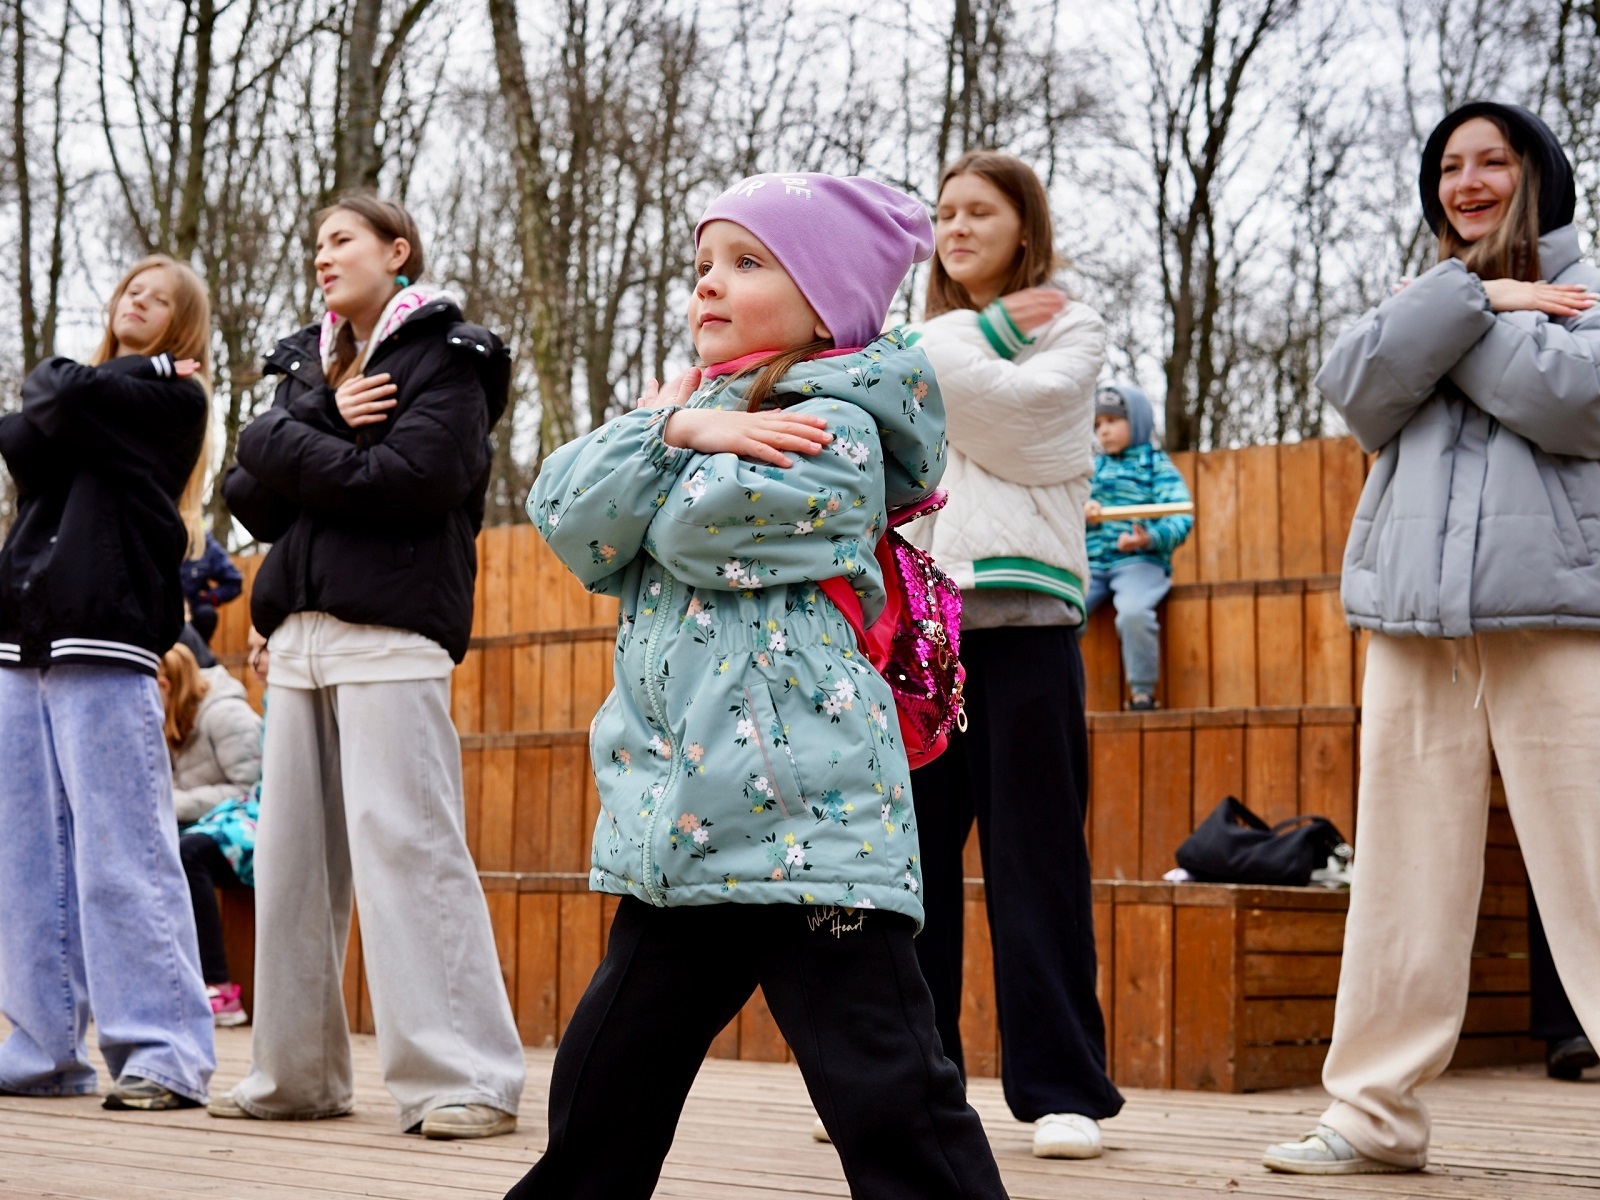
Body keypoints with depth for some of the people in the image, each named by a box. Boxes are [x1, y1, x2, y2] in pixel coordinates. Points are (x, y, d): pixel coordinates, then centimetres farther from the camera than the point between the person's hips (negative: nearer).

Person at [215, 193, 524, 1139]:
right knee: (293, 851, 5)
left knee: (404, 844, -13)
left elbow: (410, 481, -15)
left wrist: (284, 445, -4)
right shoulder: (307, 365, 22)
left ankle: (467, 1078, -12)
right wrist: (326, 430, -6)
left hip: (392, 630, -7)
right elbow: (251, 499, 11)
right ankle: (296, 1071, 13)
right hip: (301, 629, 7)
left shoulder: (447, 358, 1)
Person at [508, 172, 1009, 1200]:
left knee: (888, 1094, -9)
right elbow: (569, 518, 5)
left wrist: (666, 434, 3)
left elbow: (687, 525, -15)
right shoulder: (694, 409, 19)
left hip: (804, 814, -8)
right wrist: (675, 427, -5)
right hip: (680, 813, 8)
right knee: (601, 1084, 17)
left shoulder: (835, 429, -6)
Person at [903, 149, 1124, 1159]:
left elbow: (1020, 409, -9)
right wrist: (989, 332, 0)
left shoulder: (1072, 328, 10)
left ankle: (1062, 1087, -1)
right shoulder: (919, 336, 23)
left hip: (1023, 605, -3)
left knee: (1034, 848, -4)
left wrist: (948, 352, -1)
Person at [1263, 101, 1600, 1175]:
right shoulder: (1427, 297, 23)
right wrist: (1480, 301, -6)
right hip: (1418, 623, 5)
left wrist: (1460, 329, -2)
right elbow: (1357, 386, 2)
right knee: (1404, 875, 4)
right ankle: (1377, 1114, 9)